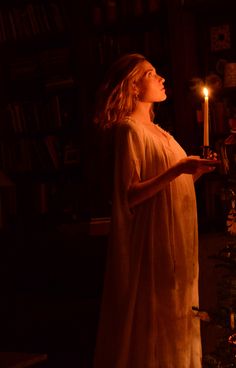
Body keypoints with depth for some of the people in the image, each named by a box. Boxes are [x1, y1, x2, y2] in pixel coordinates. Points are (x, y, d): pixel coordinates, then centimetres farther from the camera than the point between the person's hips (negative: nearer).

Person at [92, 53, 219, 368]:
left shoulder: (154, 129, 15)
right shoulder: (129, 129, -12)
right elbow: (130, 195, -21)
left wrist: (197, 169, 5)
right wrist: (178, 170, -25)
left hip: (175, 241, 9)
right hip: (152, 240, -9)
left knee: (173, 316, 14)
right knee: (153, 320, -1)